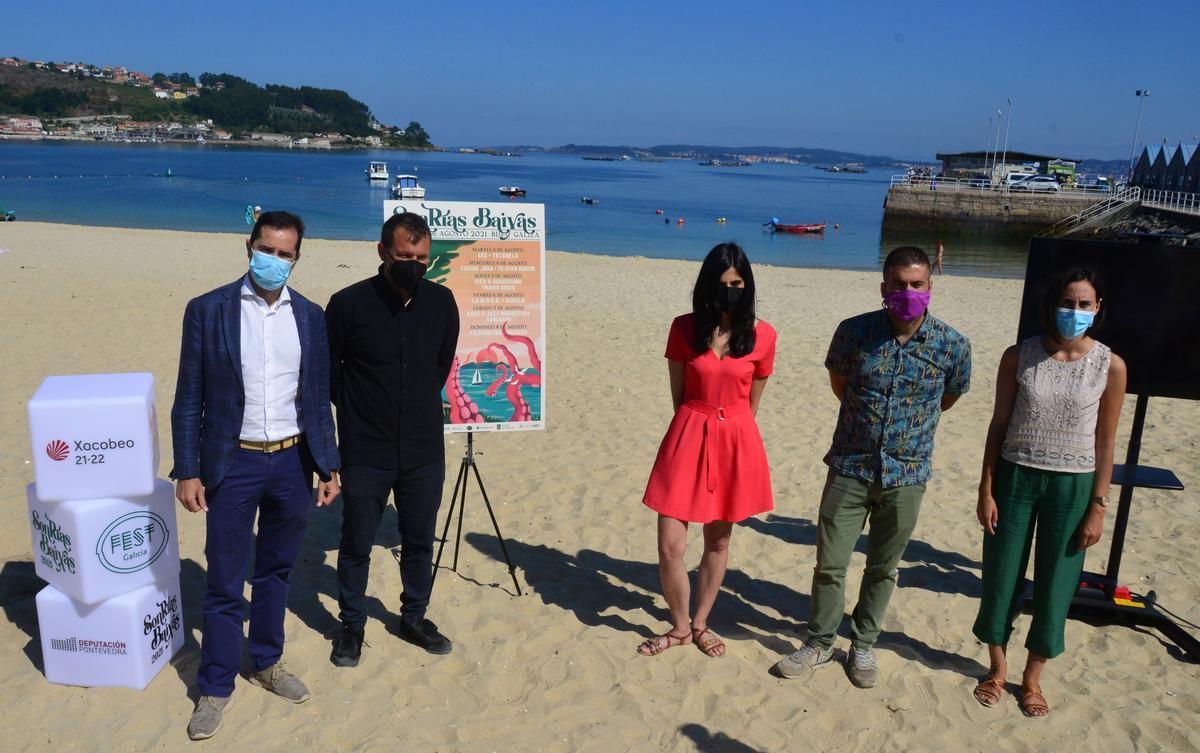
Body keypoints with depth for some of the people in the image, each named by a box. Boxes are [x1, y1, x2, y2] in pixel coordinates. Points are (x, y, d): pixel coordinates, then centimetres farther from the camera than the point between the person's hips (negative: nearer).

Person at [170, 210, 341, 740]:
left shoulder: (310, 316, 3)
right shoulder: (208, 310, -5)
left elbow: (319, 398, 8)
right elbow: (189, 399, -3)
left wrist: (328, 466, 6)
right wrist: (186, 471, -6)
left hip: (292, 461, 3)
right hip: (233, 462, -3)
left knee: (276, 571, 17)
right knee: (224, 582, 6)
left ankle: (266, 663, 36)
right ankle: (216, 687, 23)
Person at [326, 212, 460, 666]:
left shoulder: (442, 302, -1)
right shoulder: (349, 304, -13)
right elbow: (326, 372, 1)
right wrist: (358, 409, 8)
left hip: (424, 452, 3)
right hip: (365, 455, -3)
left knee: (420, 542, 16)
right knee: (356, 543, 11)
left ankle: (414, 618, 36)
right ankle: (352, 625, 32)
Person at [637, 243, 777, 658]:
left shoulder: (763, 335, -3)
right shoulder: (684, 328, -3)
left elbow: (752, 402, 9)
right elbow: (678, 394, 6)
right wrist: (701, 424, 10)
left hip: (736, 441, 1)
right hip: (689, 436, 0)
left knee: (719, 540, 13)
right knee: (670, 546, -2)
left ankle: (699, 623, 33)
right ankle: (679, 627, 22)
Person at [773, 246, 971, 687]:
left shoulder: (952, 345, -8)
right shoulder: (854, 331, -8)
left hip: (906, 476, 0)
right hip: (849, 467, 0)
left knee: (883, 568, 14)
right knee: (830, 563, 5)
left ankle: (863, 646, 33)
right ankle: (819, 643, 25)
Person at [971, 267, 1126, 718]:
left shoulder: (1110, 366, -7)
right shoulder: (1019, 357, -6)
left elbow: (1105, 442, -2)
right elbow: (998, 425, -1)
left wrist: (1098, 506, -2)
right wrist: (986, 490, -3)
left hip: (1072, 486, 0)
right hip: (1015, 477, 1)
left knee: (1054, 584, 9)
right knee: (1002, 576, 9)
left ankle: (1032, 678, 30)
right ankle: (997, 669, 31)